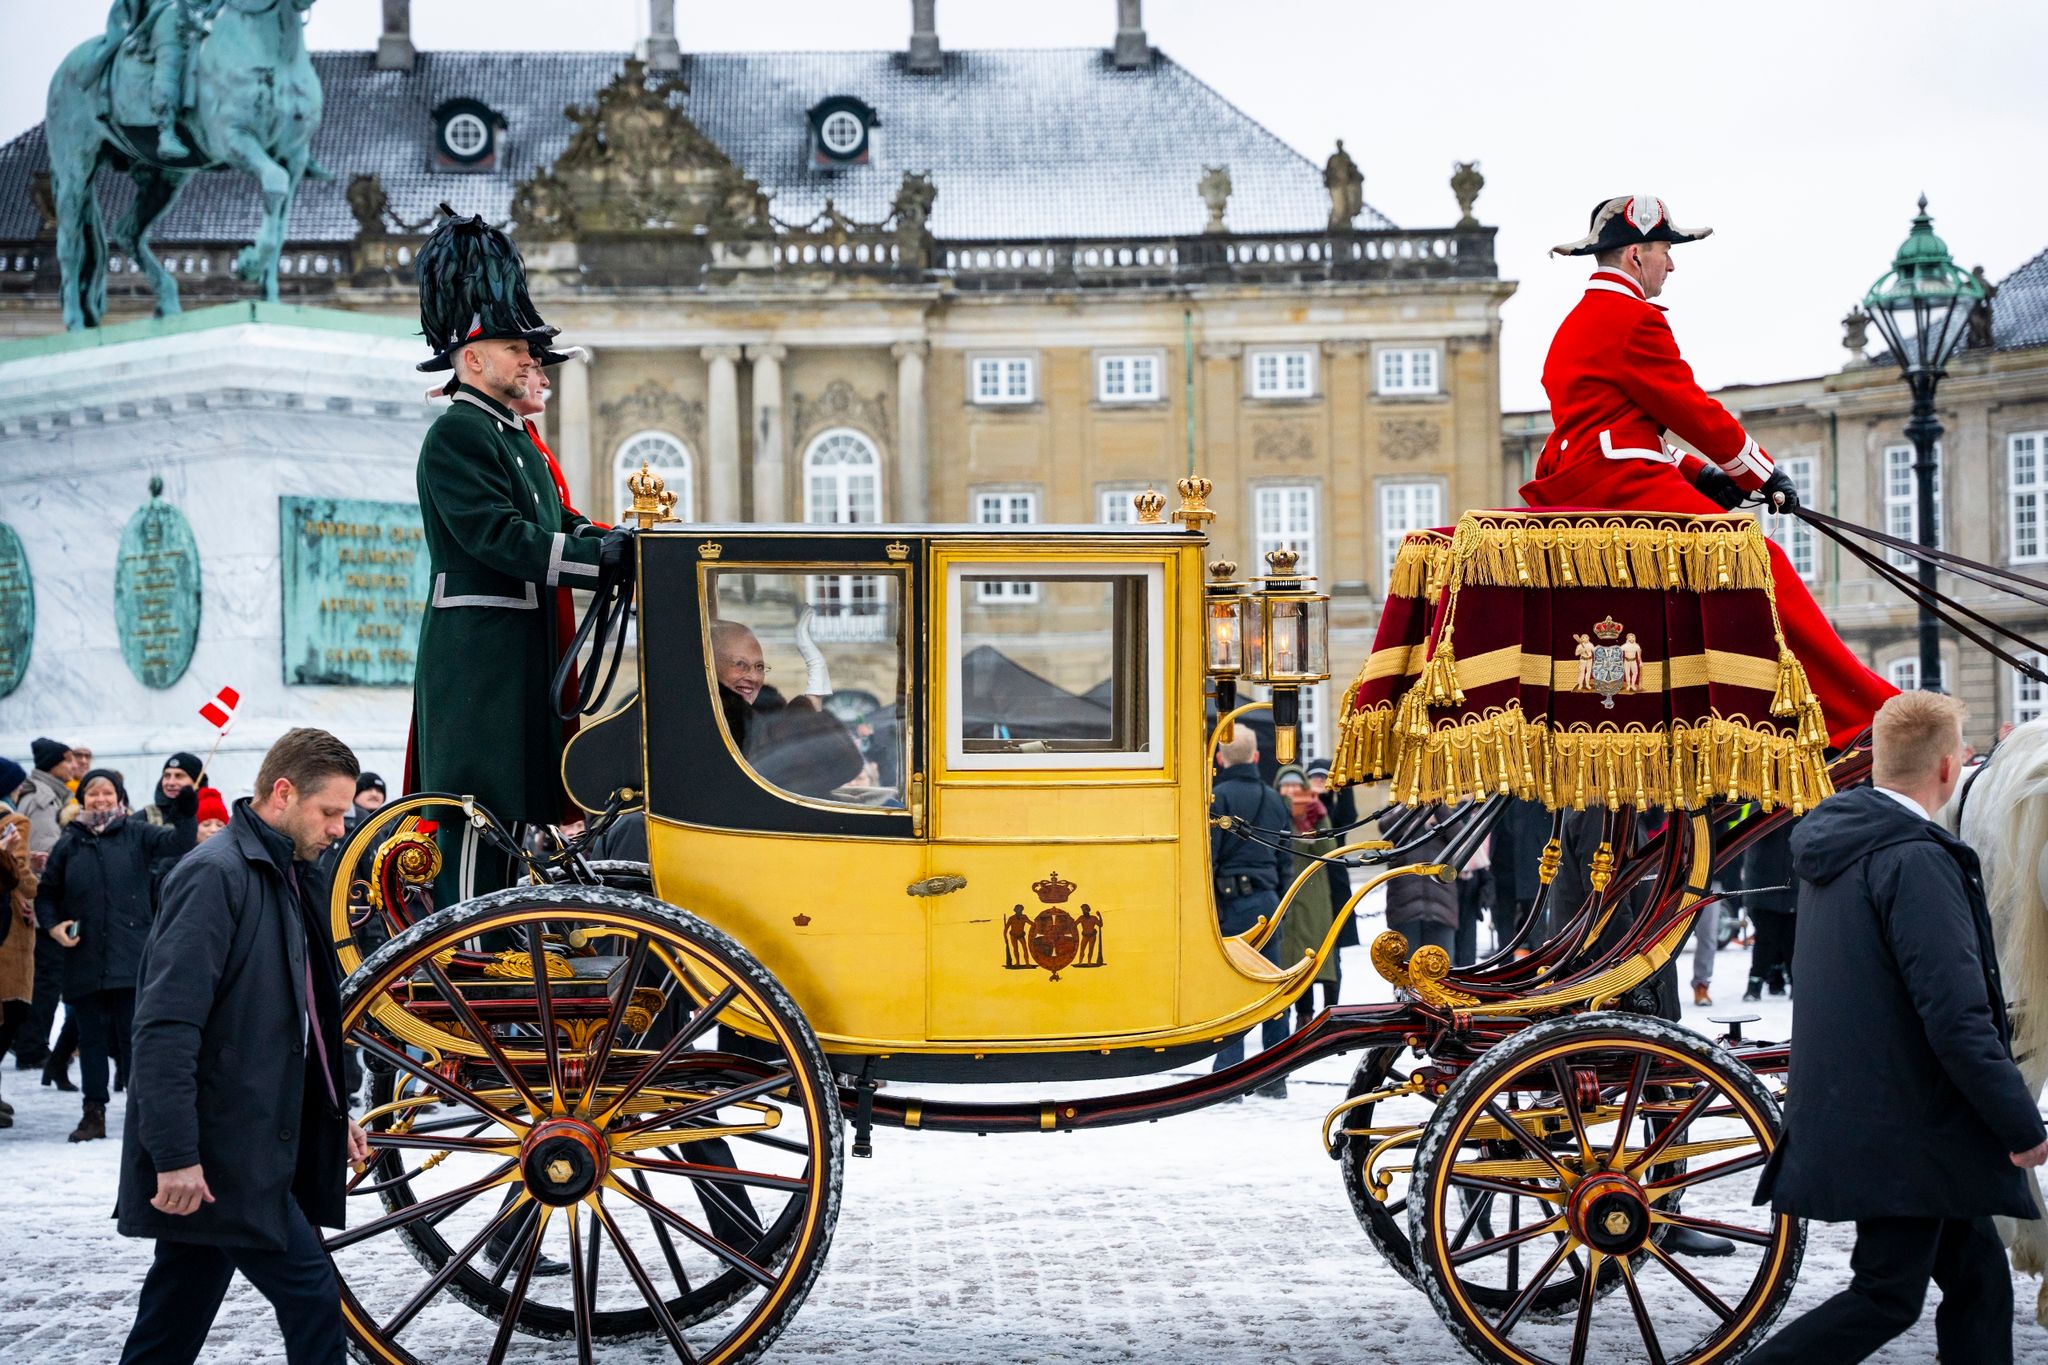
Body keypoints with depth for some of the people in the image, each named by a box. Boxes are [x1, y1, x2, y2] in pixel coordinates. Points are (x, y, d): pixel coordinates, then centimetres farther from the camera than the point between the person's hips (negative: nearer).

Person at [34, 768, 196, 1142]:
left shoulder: (137, 833, 6)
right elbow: (46, 894, 15)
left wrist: (186, 817, -28)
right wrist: (52, 925, -3)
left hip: (130, 957, -2)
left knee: (134, 1036, -3)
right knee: (91, 1037, 7)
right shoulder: (69, 844, 9)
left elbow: (175, 844, -9)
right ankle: (94, 1112, 15)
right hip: (85, 959, 2)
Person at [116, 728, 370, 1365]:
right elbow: (166, 1025, -21)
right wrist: (176, 1155, -24)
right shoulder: (216, 875, -15)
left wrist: (334, 1114, 22)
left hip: (252, 1147, 9)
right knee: (312, 1299, -8)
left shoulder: (291, 877, 16)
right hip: (218, 1157, -9)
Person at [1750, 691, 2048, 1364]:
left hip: (1849, 1104, 9)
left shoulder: (1835, 845, 8)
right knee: (1888, 1296, 0)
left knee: (1975, 1274, 14)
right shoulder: (1916, 861, -21)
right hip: (1902, 1127, -9)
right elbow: (1957, 1016, -25)